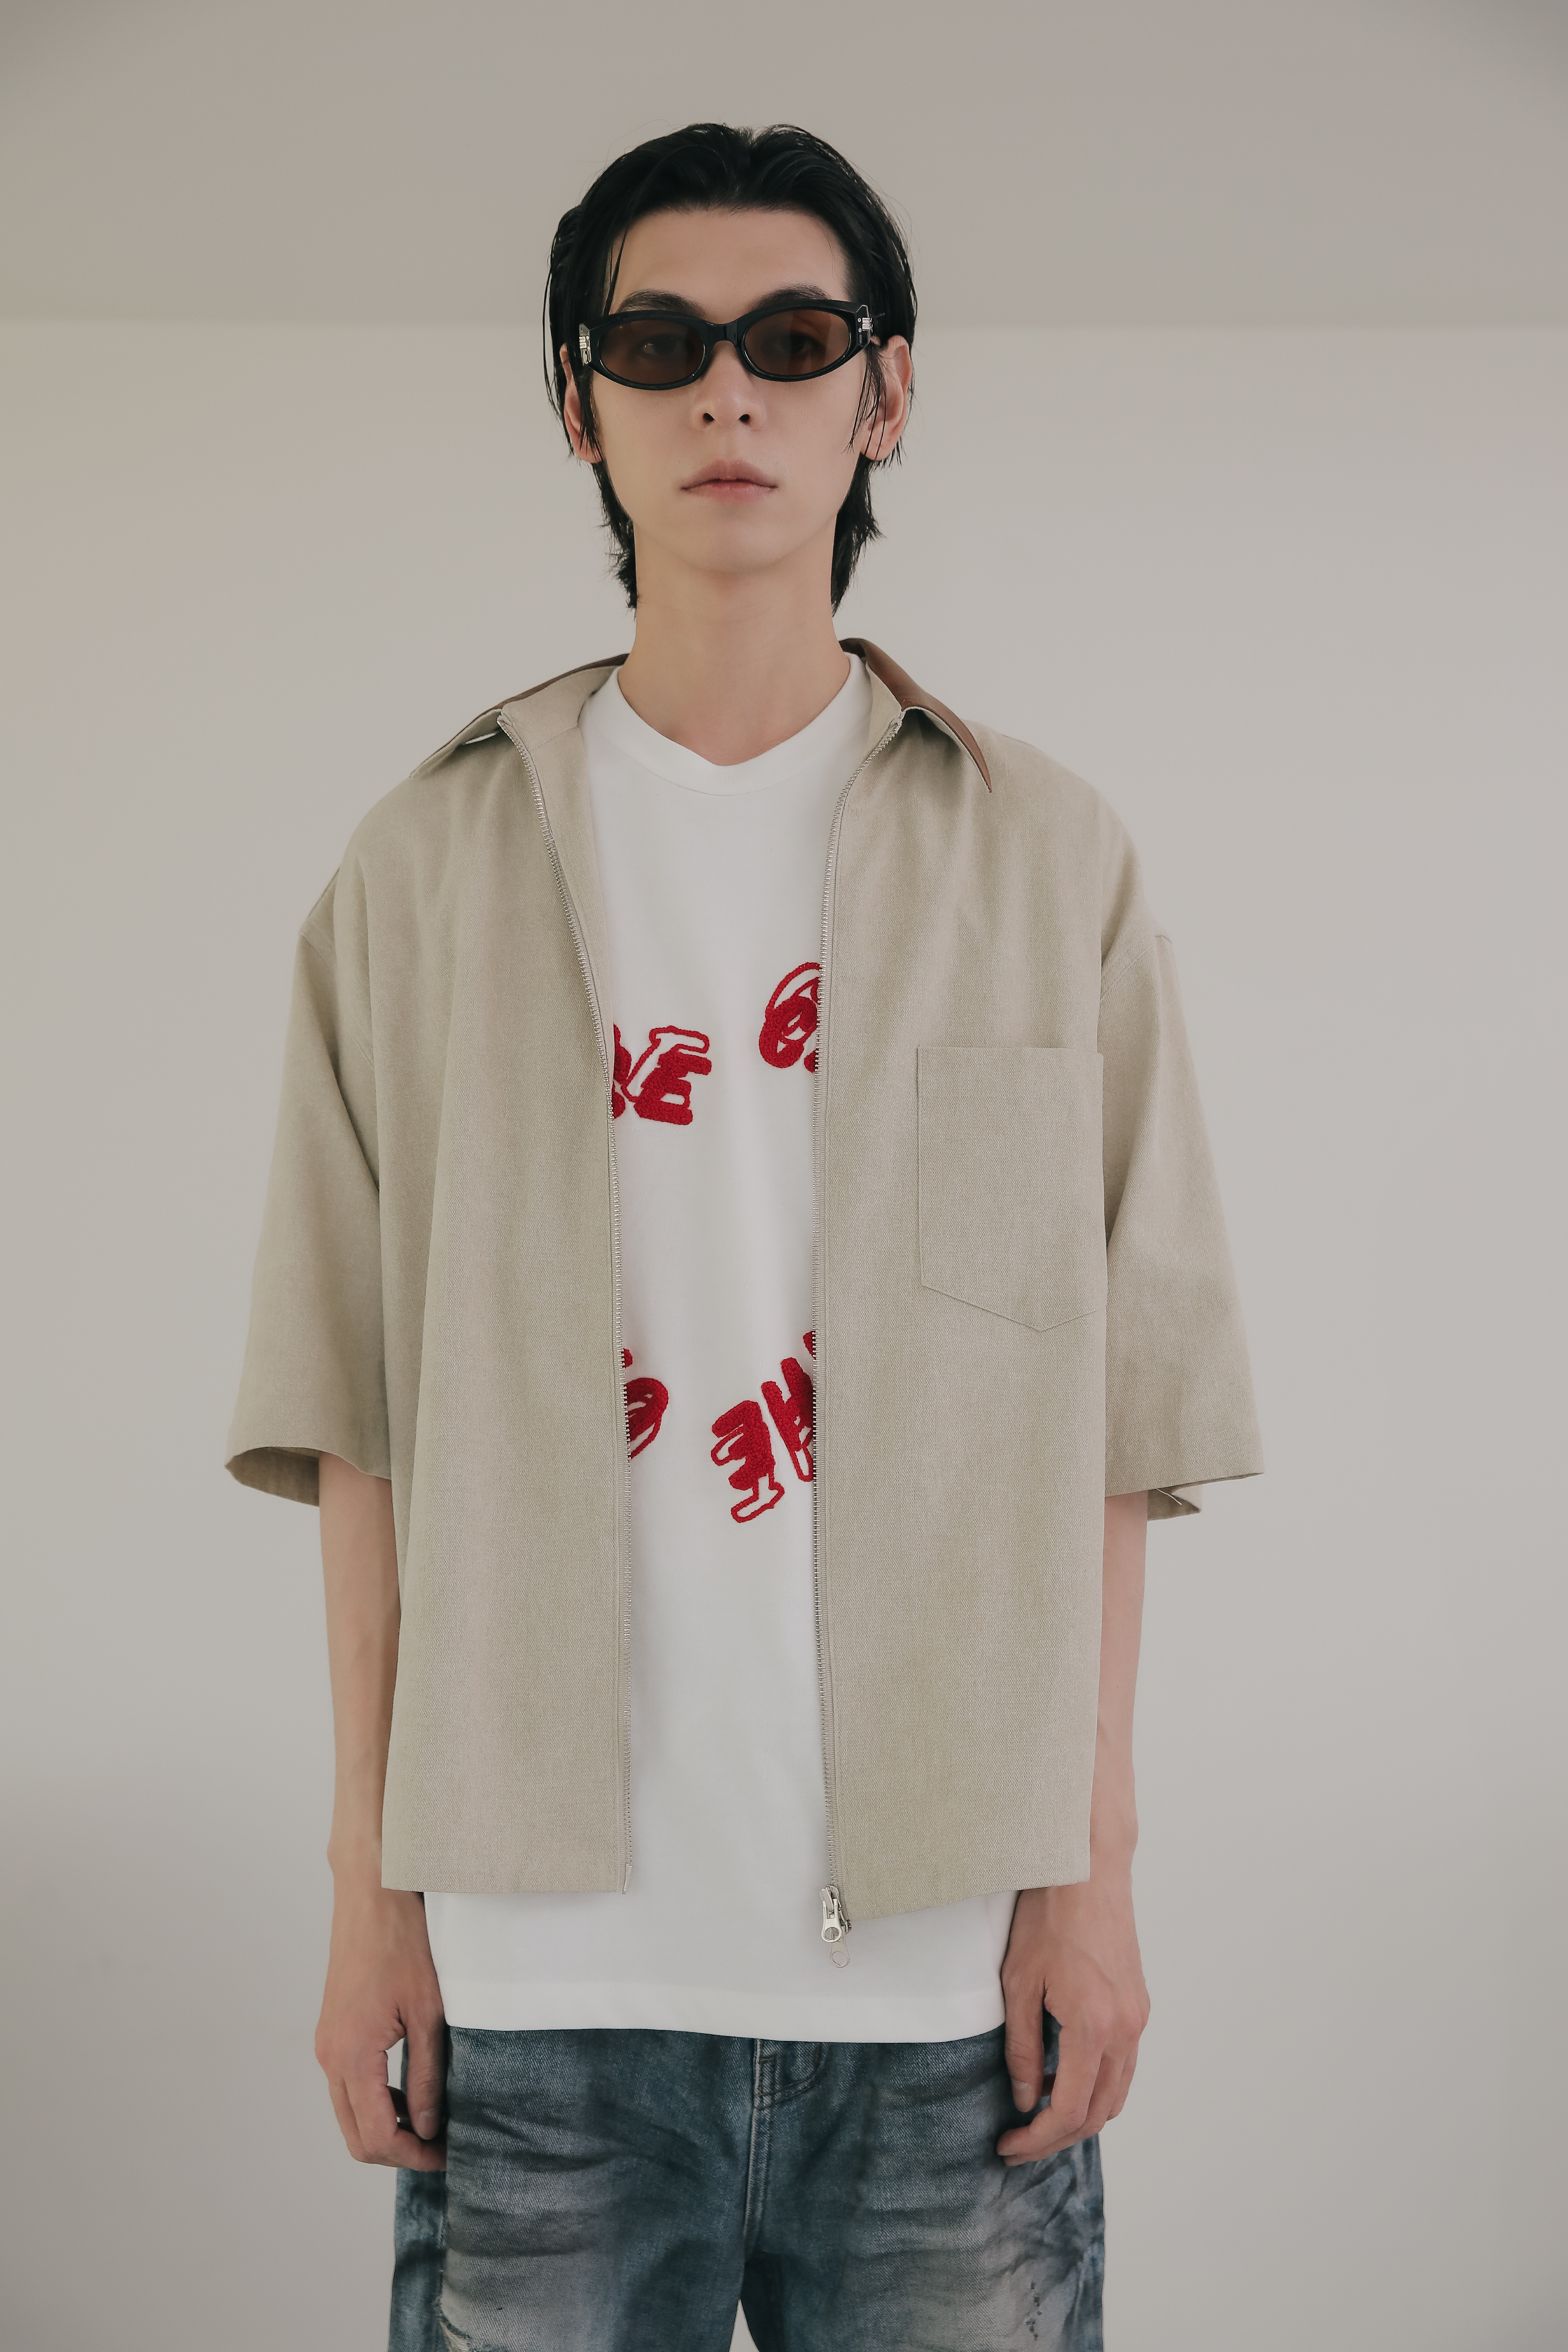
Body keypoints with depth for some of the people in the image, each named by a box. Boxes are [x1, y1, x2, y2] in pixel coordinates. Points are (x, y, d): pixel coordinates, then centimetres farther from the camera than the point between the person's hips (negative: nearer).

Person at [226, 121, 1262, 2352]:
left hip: (947, 1943, 0)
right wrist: (371, 1883, 1)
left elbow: (1114, 1406, 4)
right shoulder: (431, 867, 6)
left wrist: (1093, 1859, 0)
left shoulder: (1044, 857, 6)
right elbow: (366, 1411, 4)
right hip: (546, 1943, 0)